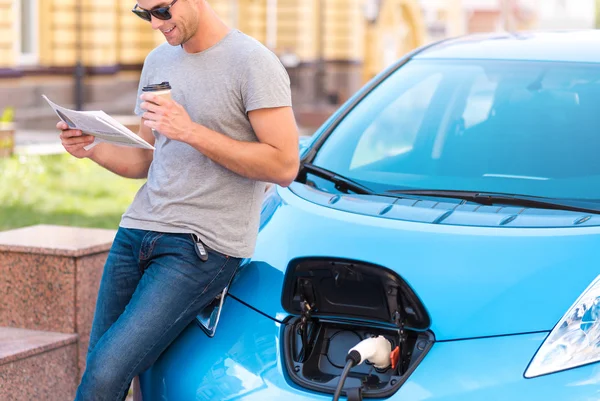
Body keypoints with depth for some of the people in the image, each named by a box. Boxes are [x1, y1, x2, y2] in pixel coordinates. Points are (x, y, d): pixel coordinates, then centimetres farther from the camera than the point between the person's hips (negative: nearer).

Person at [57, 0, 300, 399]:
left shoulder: (252, 62, -8)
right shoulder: (158, 62, 16)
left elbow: (284, 165, -14)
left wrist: (191, 131, -17)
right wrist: (92, 148, 1)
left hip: (203, 245, -7)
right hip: (137, 231, 7)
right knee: (97, 369, 4)